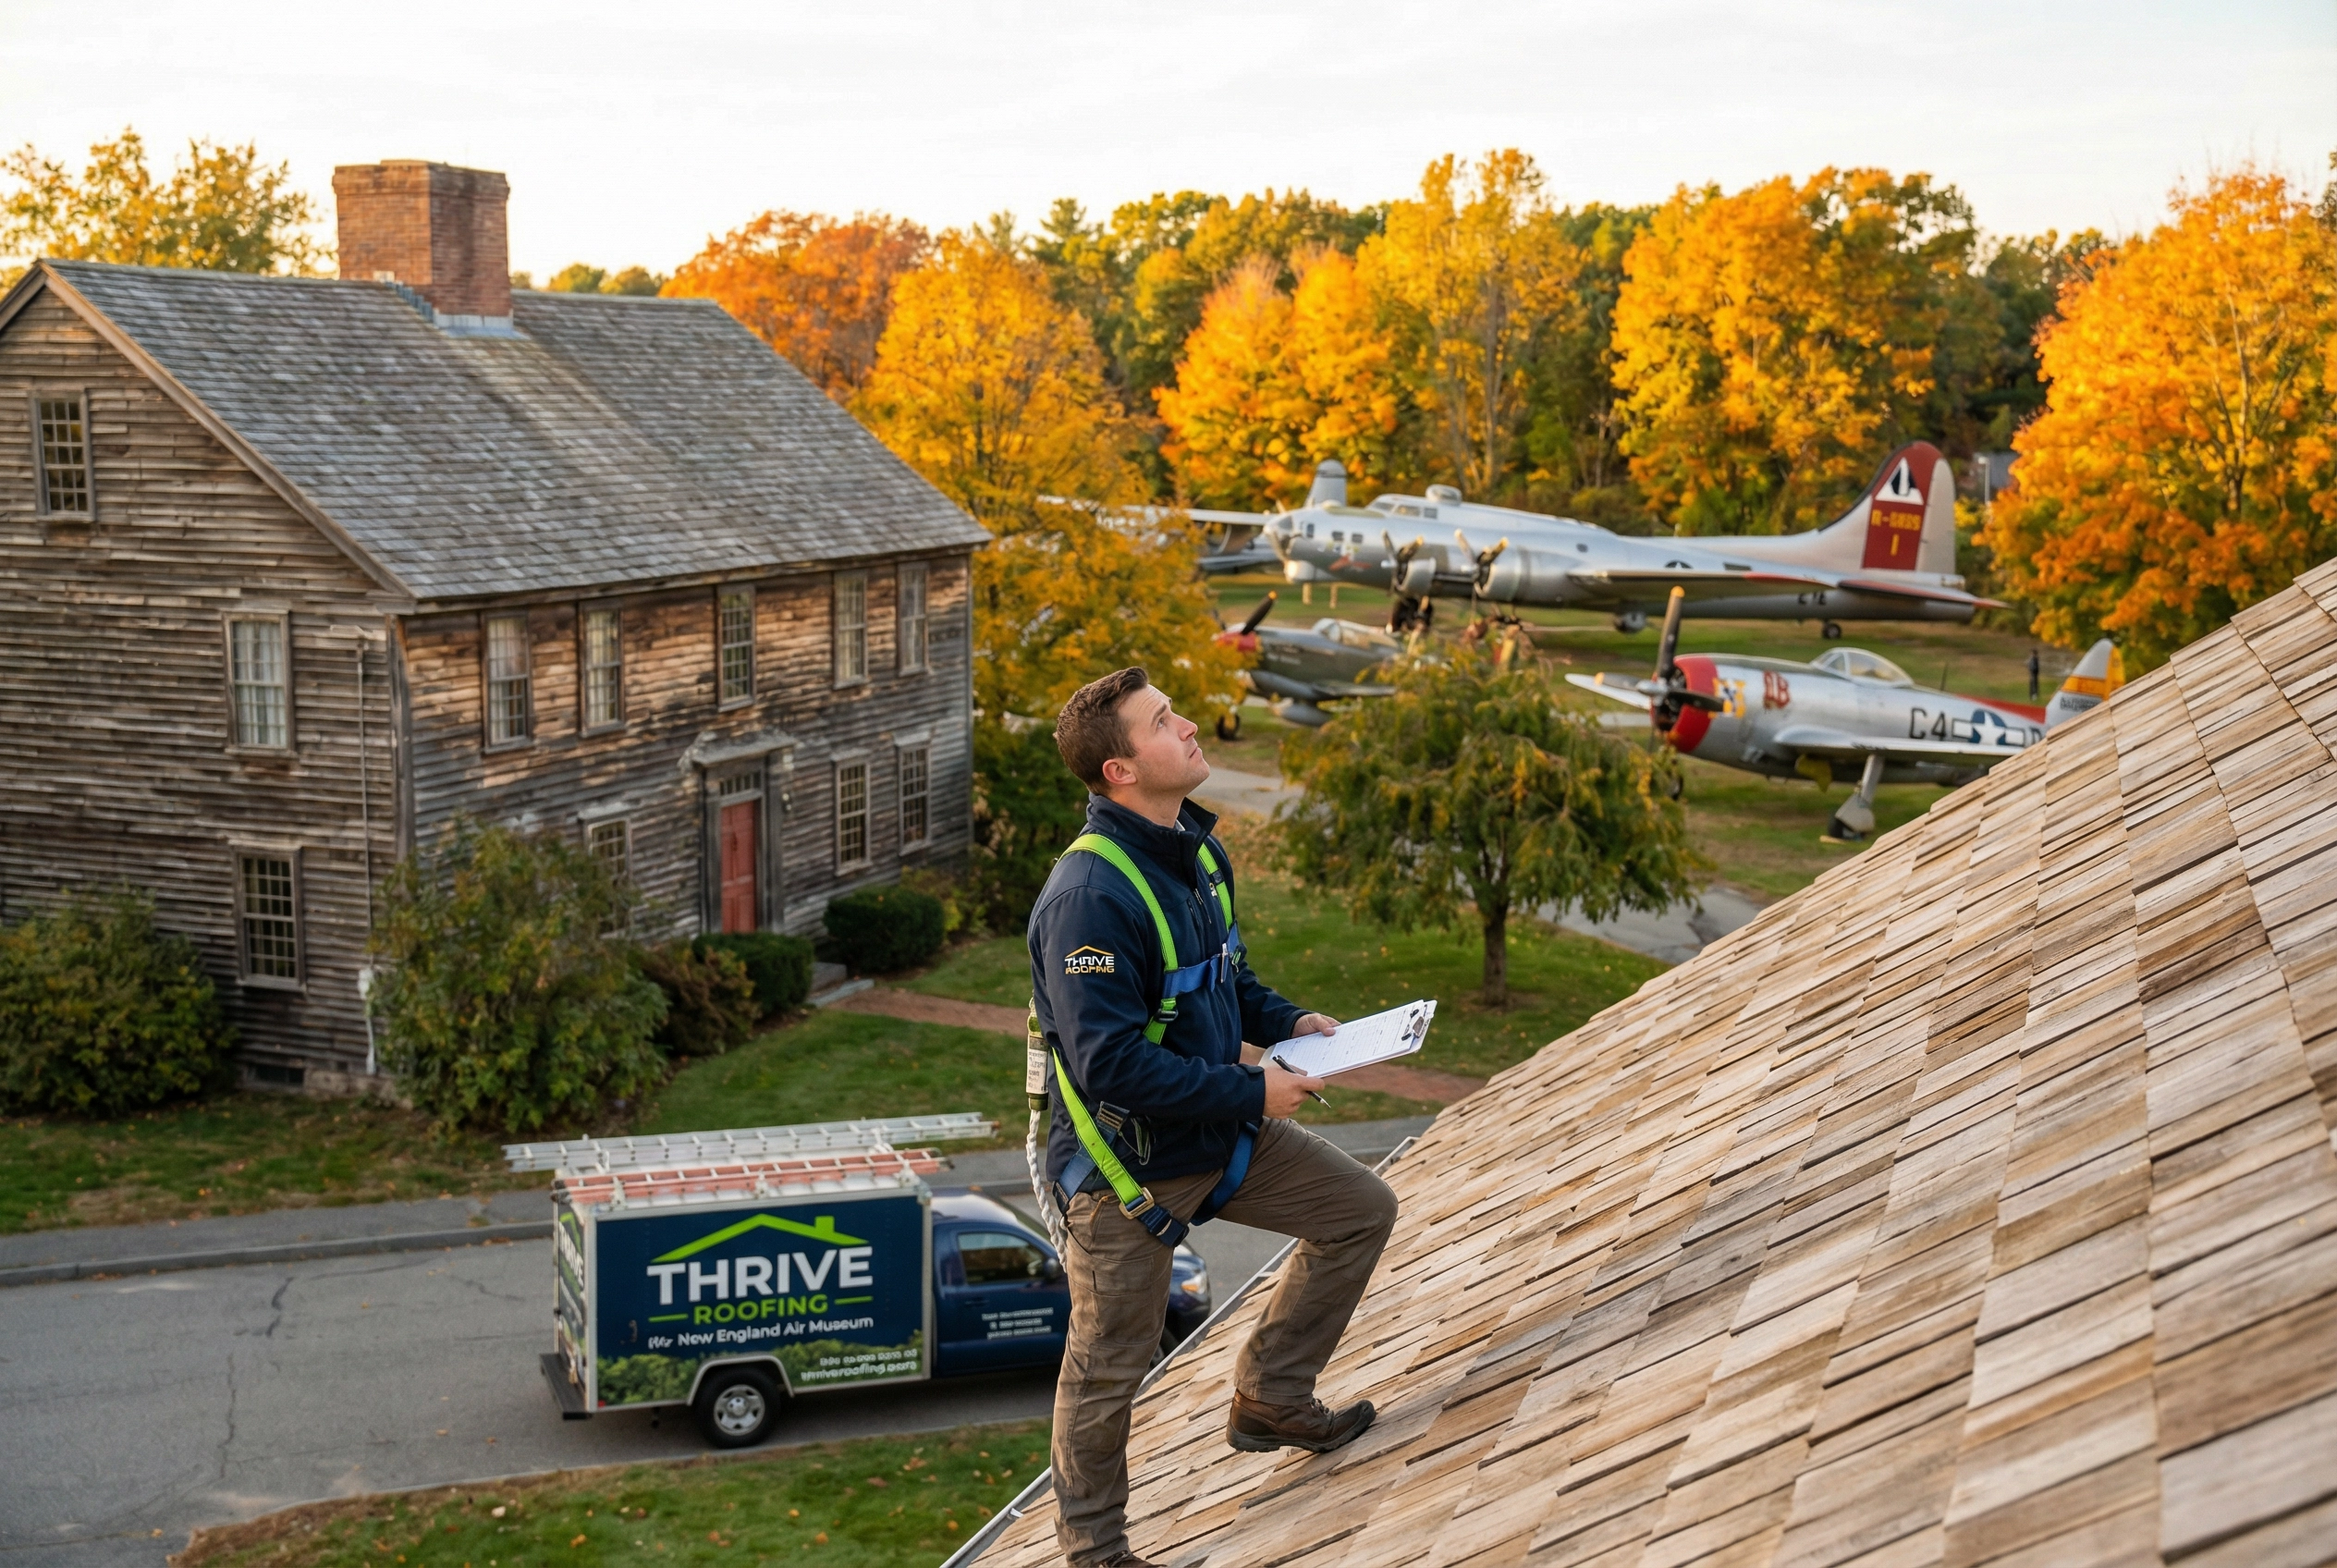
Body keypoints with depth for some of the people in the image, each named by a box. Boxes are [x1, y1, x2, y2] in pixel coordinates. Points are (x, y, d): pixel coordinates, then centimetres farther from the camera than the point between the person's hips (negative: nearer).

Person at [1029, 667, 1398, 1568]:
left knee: (1361, 1212, 14)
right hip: (1126, 1163, -8)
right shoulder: (1089, 896, -29)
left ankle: (1270, 1400, 28)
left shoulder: (1195, 850, 1)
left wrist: (1285, 1021, 2)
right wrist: (1252, 1092, -25)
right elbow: (1111, 1062, -32)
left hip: (1222, 1136, 9)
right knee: (1110, 1365, 7)